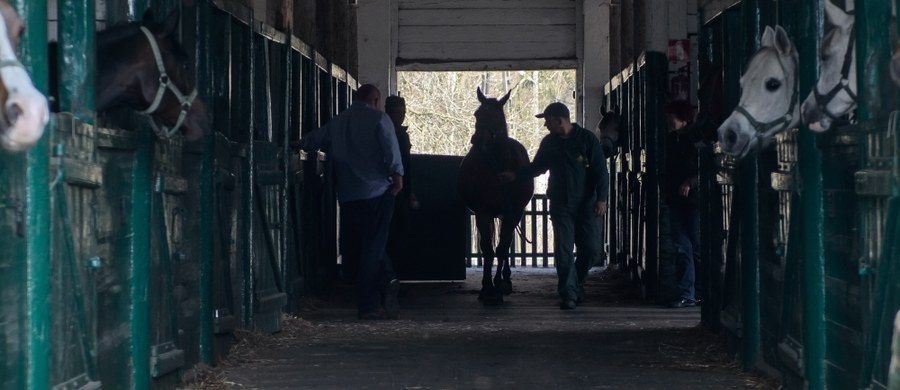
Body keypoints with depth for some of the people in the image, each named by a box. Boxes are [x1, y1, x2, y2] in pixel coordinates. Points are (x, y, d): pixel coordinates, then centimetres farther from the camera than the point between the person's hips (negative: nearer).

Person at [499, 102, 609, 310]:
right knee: (563, 251, -6)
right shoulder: (549, 142, 6)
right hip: (560, 205, 2)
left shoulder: (587, 139, -6)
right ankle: (568, 295, -4)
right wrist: (515, 175, 7)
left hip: (586, 205, -2)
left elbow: (601, 171, -7)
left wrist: (601, 198, -14)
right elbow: (537, 166, 19)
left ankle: (576, 283, 24)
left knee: (591, 248, 0)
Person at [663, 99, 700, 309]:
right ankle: (686, 294, 0)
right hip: (676, 201, 6)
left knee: (698, 246, 1)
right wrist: (667, 189, 9)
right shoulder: (671, 140, 13)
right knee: (682, 248, 1)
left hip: (693, 199, -6)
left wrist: (690, 183, -18)